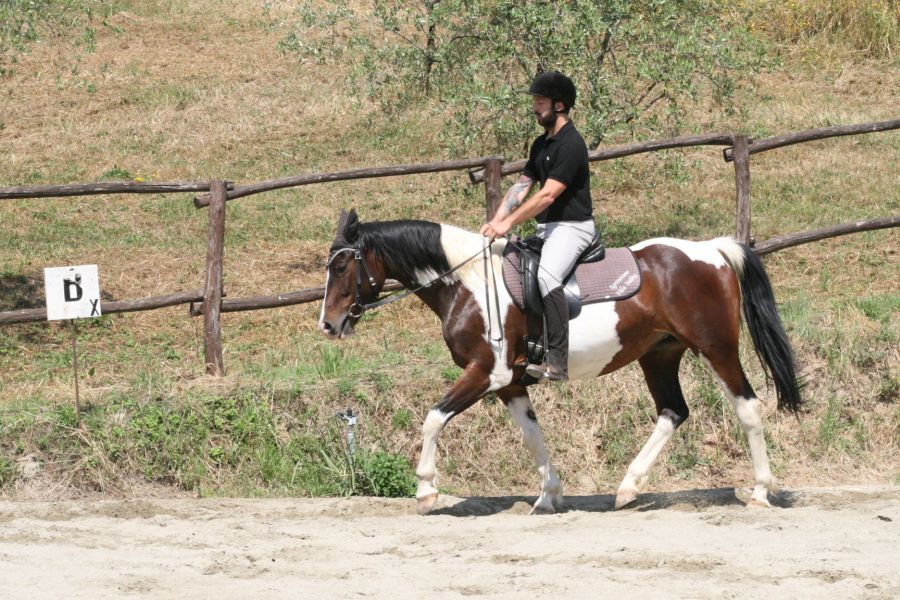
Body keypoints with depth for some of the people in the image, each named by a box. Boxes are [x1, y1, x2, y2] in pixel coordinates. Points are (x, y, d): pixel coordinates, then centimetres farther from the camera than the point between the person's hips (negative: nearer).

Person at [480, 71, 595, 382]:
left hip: (572, 226, -11)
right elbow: (521, 187, 14)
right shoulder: (541, 145, 16)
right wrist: (495, 222, 0)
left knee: (547, 275, -33)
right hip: (546, 228, 11)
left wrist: (509, 223, -22)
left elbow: (548, 195, -21)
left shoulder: (571, 145, -15)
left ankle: (557, 362, -38)